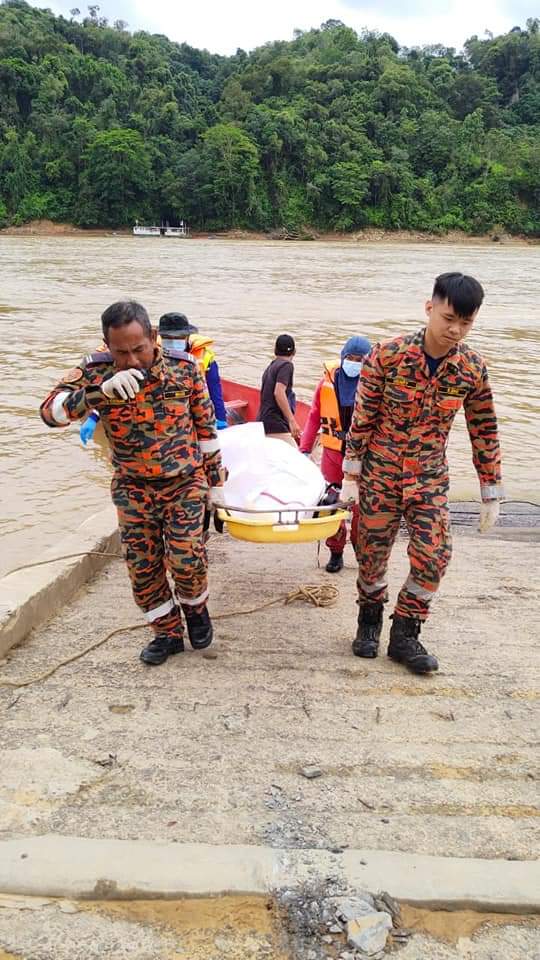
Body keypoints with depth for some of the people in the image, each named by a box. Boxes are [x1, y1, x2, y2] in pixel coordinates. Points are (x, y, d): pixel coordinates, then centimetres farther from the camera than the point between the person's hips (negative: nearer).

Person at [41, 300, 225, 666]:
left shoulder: (185, 367, -10)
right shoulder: (96, 371, -11)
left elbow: (206, 426, 1)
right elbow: (51, 411, -24)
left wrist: (215, 481, 5)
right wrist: (102, 390, -39)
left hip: (185, 482, -1)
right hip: (133, 489, 2)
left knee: (186, 558, -12)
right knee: (142, 567, 5)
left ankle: (196, 608, 22)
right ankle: (168, 634, 27)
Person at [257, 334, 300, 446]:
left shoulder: (270, 367, 21)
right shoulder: (286, 365, -5)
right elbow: (279, 393, -19)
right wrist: (292, 421, -22)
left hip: (263, 422, 9)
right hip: (276, 425, -9)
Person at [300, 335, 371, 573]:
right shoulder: (328, 380, 3)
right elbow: (314, 417, 8)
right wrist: (305, 449, 5)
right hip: (332, 452, 2)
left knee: (361, 504, 0)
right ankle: (336, 553, 22)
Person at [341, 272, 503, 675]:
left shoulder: (473, 368, -7)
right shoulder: (387, 355, -15)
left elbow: (484, 432, 2)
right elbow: (362, 418, -9)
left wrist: (491, 493, 4)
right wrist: (351, 476, -7)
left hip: (430, 476, 2)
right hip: (380, 472, -2)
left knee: (434, 555, -5)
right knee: (372, 552, 8)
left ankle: (404, 635, 15)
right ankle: (369, 621, 33)